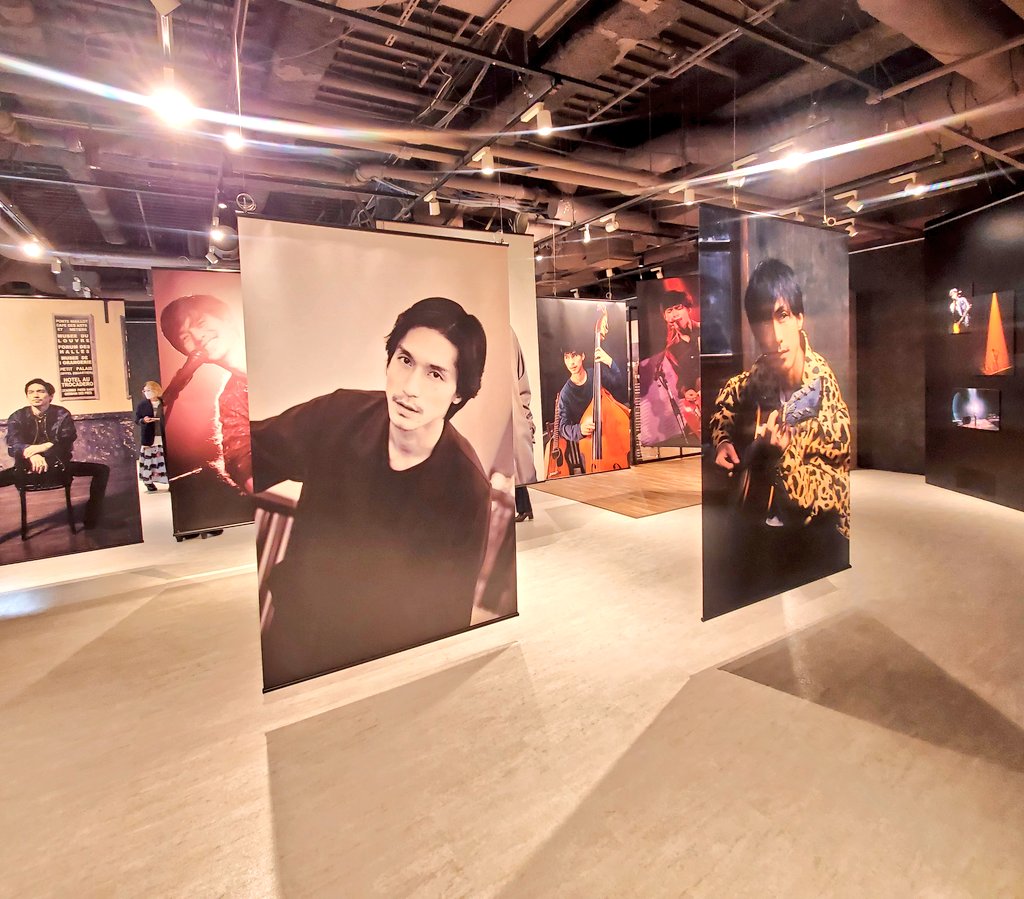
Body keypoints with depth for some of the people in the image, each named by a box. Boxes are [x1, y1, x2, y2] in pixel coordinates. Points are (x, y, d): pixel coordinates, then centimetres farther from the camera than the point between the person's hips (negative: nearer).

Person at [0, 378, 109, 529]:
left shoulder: (62, 414, 0)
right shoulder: (17, 417, 0)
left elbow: (67, 440, -15)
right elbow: (14, 444, -17)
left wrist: (44, 446, -36)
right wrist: (32, 454, -41)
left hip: (59, 465, 0)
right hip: (27, 468, 0)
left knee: (102, 470, -16)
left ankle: (91, 517, -7)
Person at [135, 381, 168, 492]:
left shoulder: (163, 403, 4)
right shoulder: (142, 405, 2)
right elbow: (137, 419, 5)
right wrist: (143, 420, -16)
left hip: (162, 437, 1)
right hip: (148, 437, 0)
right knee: (148, 459, 0)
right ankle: (149, 481, 8)